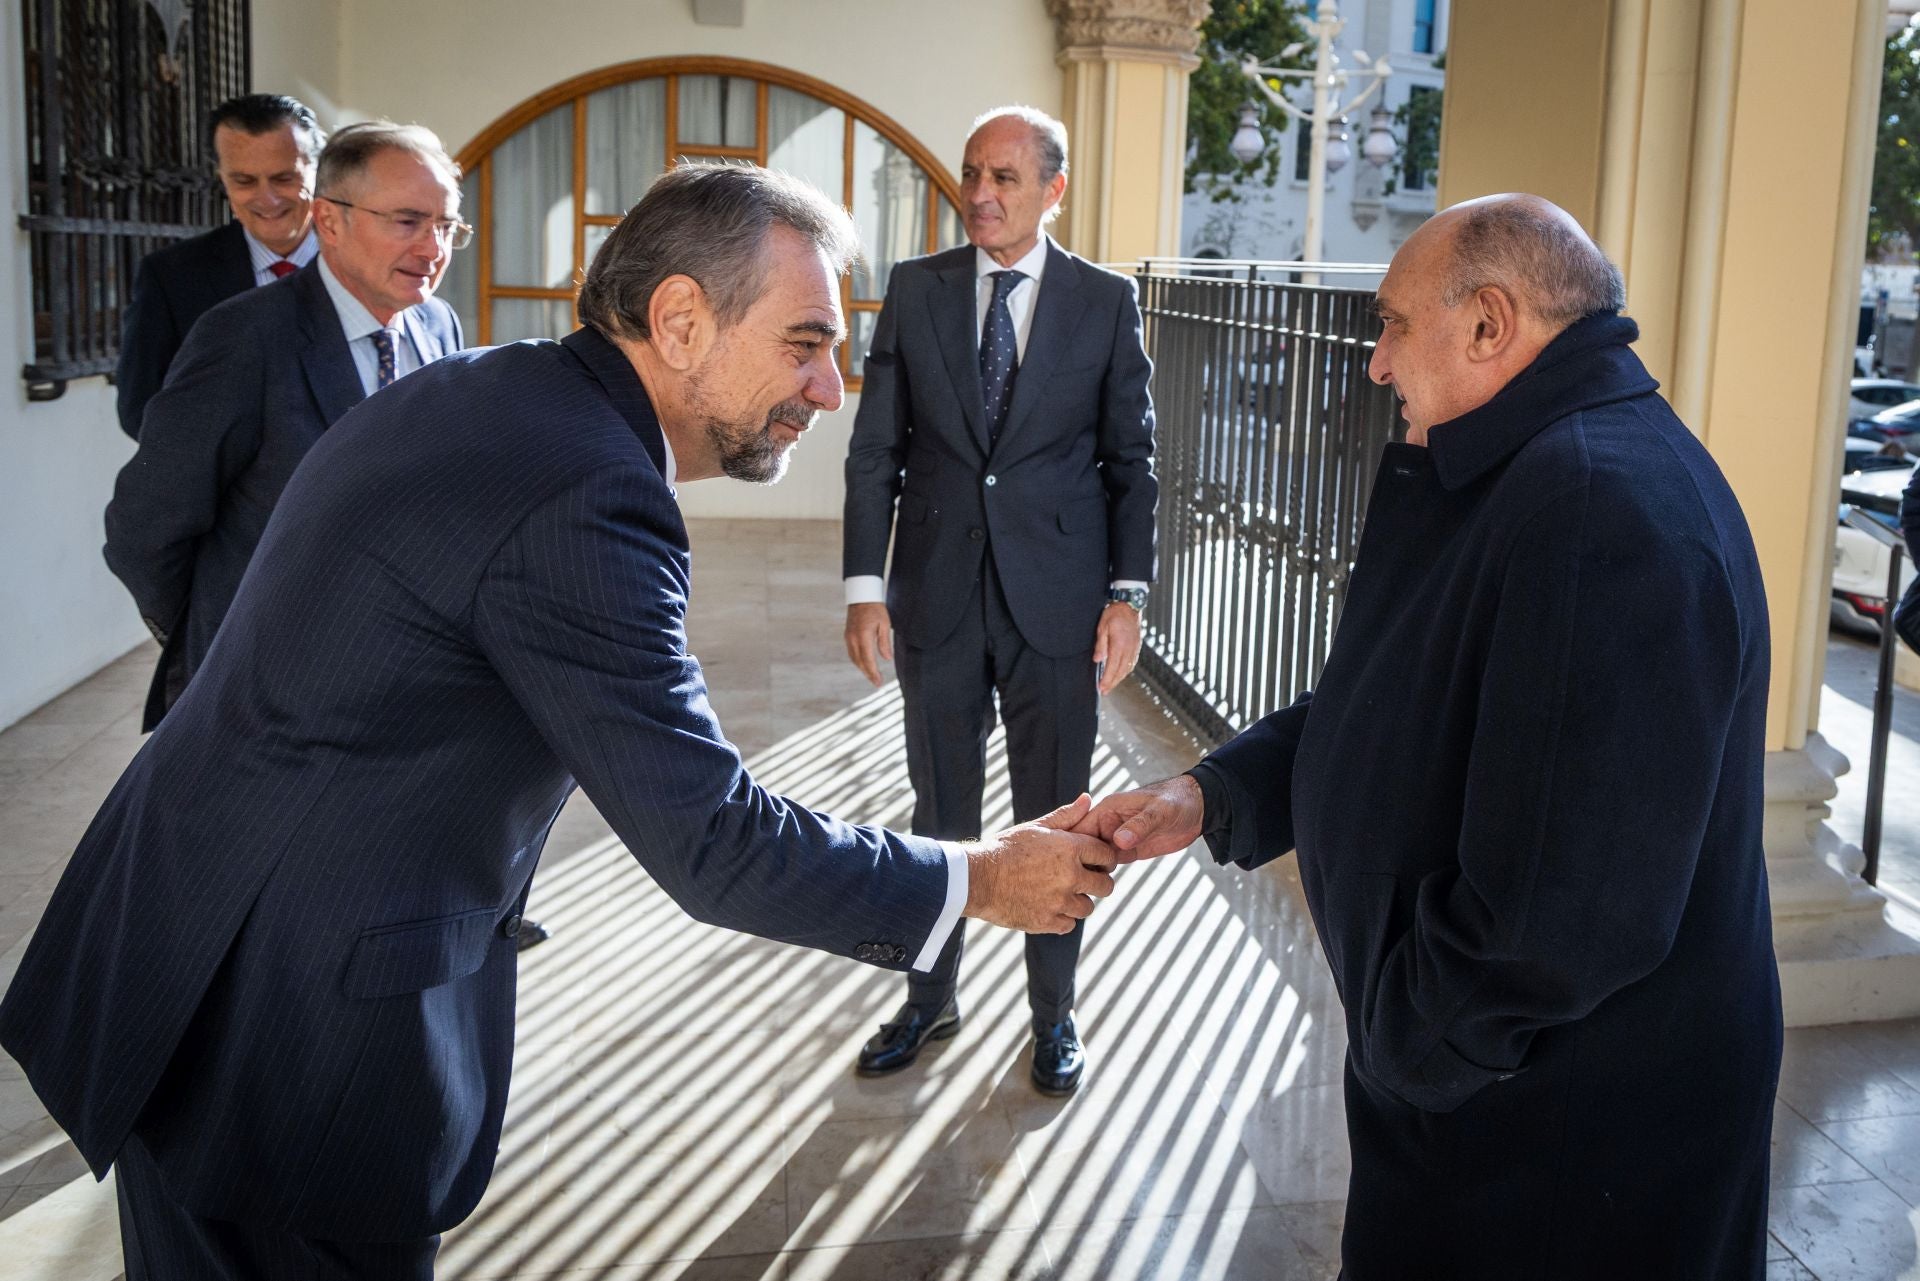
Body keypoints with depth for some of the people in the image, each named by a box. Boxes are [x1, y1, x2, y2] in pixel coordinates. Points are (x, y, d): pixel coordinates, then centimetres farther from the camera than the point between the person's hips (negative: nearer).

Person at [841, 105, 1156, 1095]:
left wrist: (1127, 594, -5)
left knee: (1053, 818, 10)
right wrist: (864, 586, -4)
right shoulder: (915, 290, 3)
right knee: (940, 815, 14)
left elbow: (1131, 458, 2)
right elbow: (874, 448, 2)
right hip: (937, 595, 2)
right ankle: (930, 998, 33)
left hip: (1055, 601, -1)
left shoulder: (1106, 301, 0)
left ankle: (1054, 1013, 28)